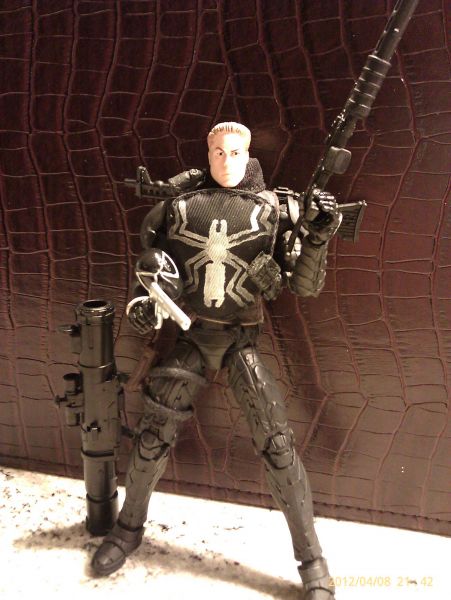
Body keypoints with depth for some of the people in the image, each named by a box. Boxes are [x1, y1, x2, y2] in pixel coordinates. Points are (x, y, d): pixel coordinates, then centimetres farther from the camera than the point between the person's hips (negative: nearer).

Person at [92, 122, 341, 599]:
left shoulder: (272, 209, -3)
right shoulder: (180, 206, 3)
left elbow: (305, 286, -6)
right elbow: (155, 261, 18)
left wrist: (319, 235, -21)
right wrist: (143, 301, 0)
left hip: (243, 340, -2)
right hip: (191, 336, 2)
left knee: (276, 443, -7)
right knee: (153, 435, 6)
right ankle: (129, 527, 32)